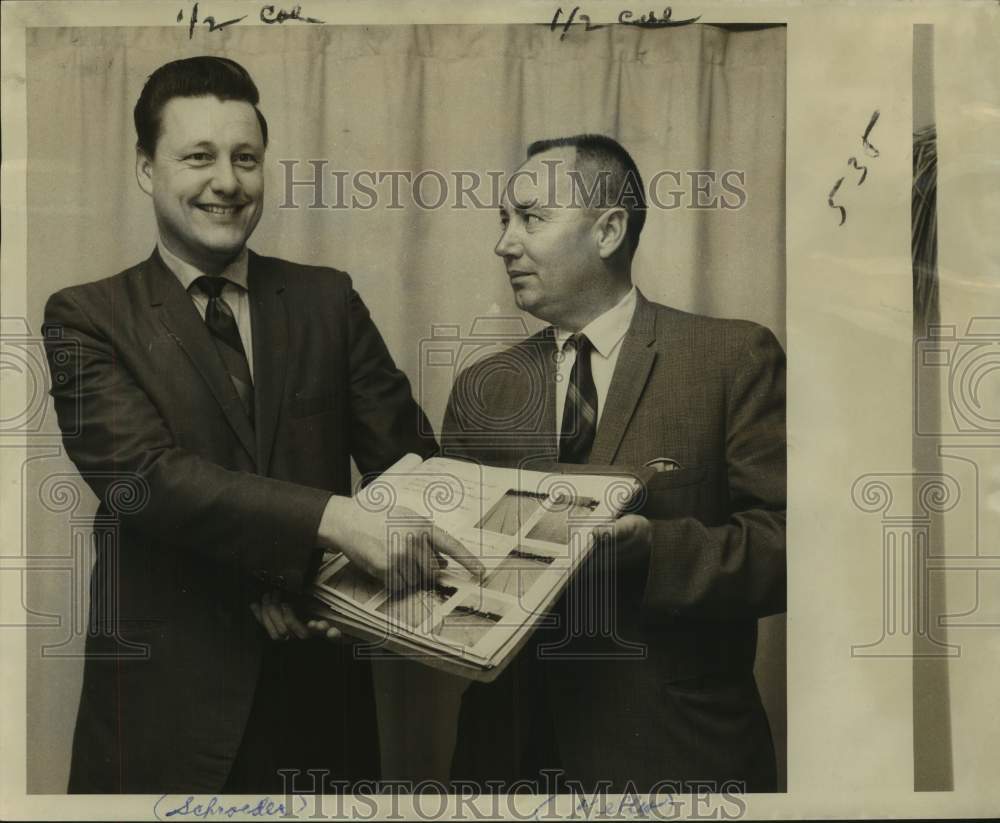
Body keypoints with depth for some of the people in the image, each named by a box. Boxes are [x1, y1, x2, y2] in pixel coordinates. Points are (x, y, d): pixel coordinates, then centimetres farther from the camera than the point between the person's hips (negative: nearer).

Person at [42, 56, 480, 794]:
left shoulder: (328, 300, 4)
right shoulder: (87, 318, -3)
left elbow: (409, 455, 2)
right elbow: (144, 475, -17)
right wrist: (333, 519, -30)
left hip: (319, 679, 3)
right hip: (166, 693, -2)